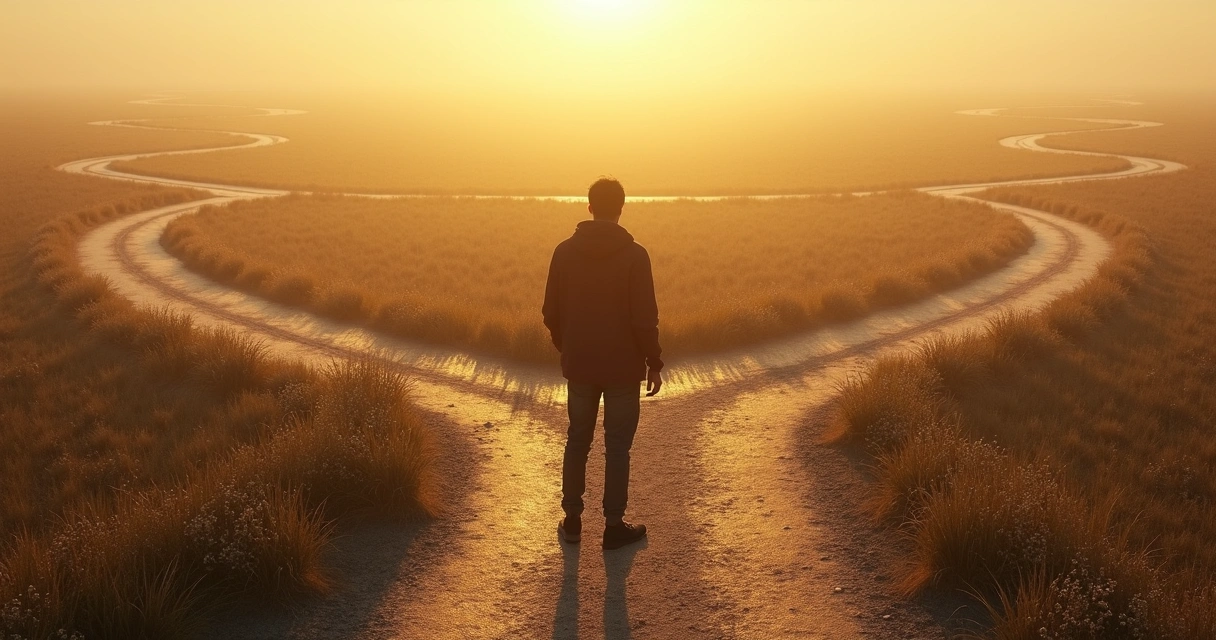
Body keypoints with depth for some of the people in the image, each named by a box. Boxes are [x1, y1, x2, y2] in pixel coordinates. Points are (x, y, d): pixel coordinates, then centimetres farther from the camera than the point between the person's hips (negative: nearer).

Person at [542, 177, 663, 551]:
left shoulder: (565, 251, -2)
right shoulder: (634, 255, -12)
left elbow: (551, 312, 2)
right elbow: (645, 319, -13)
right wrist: (654, 364, -3)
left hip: (579, 366, 3)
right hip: (623, 368, -3)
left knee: (577, 442, 15)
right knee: (617, 448, 6)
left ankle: (572, 521, 20)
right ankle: (614, 526, 11)